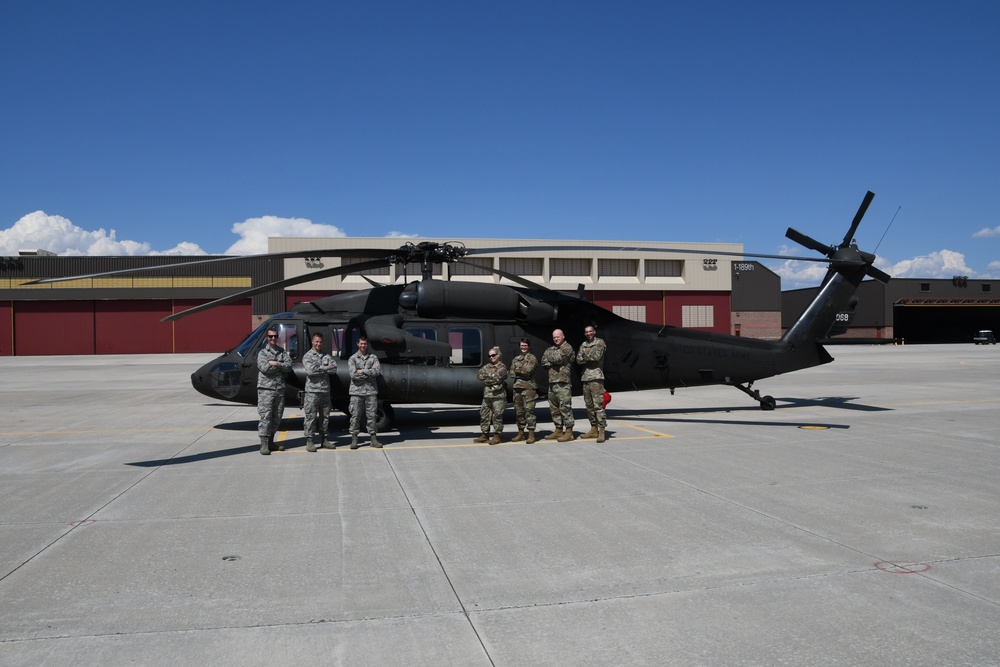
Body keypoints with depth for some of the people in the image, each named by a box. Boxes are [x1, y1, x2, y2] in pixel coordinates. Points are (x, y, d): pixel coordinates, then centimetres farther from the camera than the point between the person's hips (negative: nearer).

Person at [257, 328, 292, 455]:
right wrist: (281, 366, -6)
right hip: (266, 389, -5)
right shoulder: (262, 352, 2)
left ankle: (270, 441, 18)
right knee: (265, 416, -10)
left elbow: (289, 366, -1)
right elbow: (264, 367, -15)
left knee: (277, 417, 8)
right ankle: (264, 444, -10)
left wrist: (276, 363, -13)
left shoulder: (282, 352, 14)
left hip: (280, 389, 5)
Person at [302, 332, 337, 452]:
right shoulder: (308, 356, 2)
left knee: (325, 416, 9)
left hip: (325, 391, 5)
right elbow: (310, 370, -15)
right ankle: (309, 441, 0)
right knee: (311, 417, -4)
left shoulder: (326, 356, 15)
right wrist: (327, 368, -6)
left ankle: (323, 440, 17)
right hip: (312, 391, -5)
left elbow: (335, 368, 0)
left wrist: (320, 368, -8)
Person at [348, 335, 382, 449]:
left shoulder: (373, 357, 9)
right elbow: (353, 374, -10)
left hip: (371, 390, 1)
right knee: (355, 415, 1)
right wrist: (370, 372, -8)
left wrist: (362, 371, -9)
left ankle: (373, 438, 11)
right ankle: (354, 439, 8)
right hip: (357, 390, -1)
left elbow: (378, 371, -7)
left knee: (371, 415, 5)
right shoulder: (353, 358, 4)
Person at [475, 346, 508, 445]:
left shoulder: (502, 367, -3)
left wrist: (486, 378, -2)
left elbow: (497, 378, -16)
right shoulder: (487, 366, 16)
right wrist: (491, 378, -8)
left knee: (497, 416, -4)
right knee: (484, 415, 10)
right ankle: (485, 435, 19)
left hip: (498, 396, -7)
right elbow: (479, 375, 4)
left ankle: (497, 436, 2)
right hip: (486, 395, 7)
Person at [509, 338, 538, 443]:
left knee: (529, 410, -9)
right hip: (517, 386, 6)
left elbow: (528, 370, -12)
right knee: (518, 410, 9)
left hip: (529, 387, -6)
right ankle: (520, 433, 18)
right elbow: (512, 372, 8)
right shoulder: (515, 359, 19)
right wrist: (522, 372, -7)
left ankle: (531, 434, -8)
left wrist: (518, 369, 0)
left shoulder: (532, 358, 1)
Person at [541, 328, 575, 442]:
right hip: (552, 381, 8)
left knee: (565, 407, -9)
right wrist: (553, 361, -7)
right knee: (554, 408, 11)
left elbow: (558, 358, -16)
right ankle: (558, 430, 18)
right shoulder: (551, 348, 20)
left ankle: (569, 432, -7)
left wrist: (550, 356, 3)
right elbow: (544, 361, 9)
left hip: (563, 382, -8)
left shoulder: (567, 347, -2)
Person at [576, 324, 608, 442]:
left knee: (598, 405, -12)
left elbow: (597, 356, -14)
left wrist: (585, 356, 0)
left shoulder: (600, 342, 2)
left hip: (596, 377, -7)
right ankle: (594, 429, 17)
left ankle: (601, 430, -12)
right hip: (585, 377, 7)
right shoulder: (583, 345, 18)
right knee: (589, 405, 9)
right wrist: (590, 358, -10)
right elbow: (578, 360, 4)